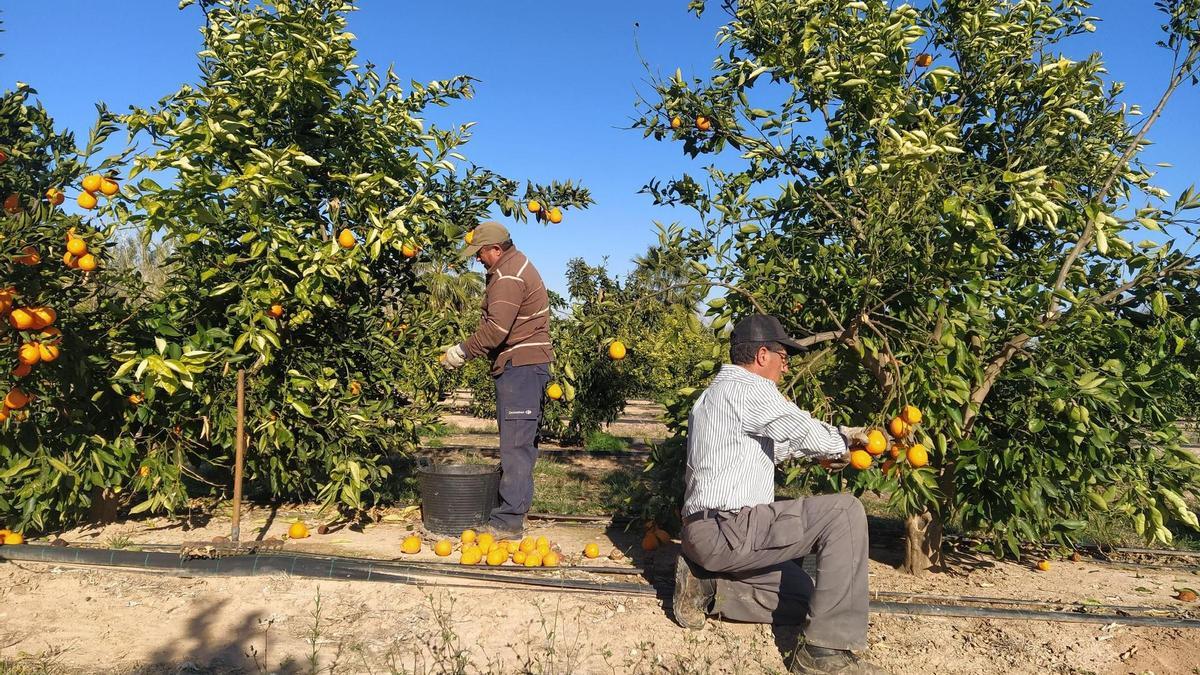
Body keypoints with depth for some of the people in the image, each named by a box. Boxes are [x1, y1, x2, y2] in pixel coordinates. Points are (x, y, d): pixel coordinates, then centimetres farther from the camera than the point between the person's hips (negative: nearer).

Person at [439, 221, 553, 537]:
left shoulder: (508, 276, -13)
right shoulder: (515, 264, 20)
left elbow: (495, 329, -22)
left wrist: (462, 352, -10)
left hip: (520, 365, -11)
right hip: (525, 364, 11)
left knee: (516, 443, -9)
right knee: (518, 442, 13)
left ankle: (509, 520, -7)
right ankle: (513, 507, 20)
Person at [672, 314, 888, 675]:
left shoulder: (715, 394, 20)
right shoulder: (748, 388, -12)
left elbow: (773, 445, 30)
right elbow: (806, 431, -7)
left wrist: (827, 442, 27)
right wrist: (841, 441, 15)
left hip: (708, 533, 10)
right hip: (728, 530, -10)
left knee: (802, 597, 18)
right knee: (845, 511, -14)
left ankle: (705, 585, 8)